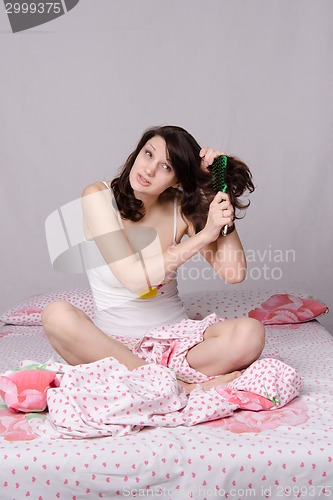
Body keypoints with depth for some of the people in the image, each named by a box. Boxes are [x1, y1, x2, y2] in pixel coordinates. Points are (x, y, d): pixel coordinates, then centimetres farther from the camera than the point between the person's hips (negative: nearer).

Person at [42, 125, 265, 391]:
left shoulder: (180, 208, -1)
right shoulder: (98, 197, -10)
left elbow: (234, 273, -8)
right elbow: (135, 278, -20)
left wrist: (220, 193, -11)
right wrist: (203, 234, -21)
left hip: (174, 335, 2)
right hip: (115, 341, -2)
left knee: (250, 333, -24)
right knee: (58, 315, -34)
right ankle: (181, 387, -29)